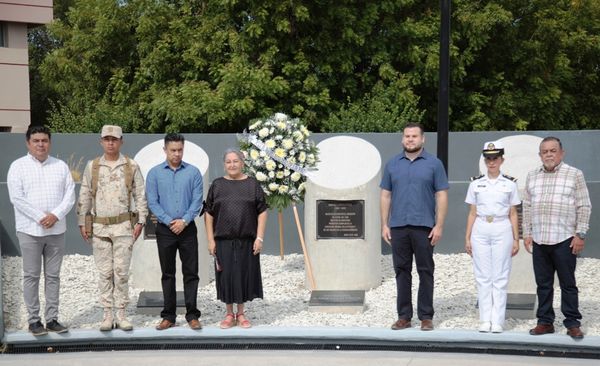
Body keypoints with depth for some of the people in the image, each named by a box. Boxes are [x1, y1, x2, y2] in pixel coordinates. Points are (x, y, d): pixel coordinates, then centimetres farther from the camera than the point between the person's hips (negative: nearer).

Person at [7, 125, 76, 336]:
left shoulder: (60, 166, 9)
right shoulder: (18, 166, 0)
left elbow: (70, 194, 3)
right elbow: (16, 197, -9)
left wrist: (56, 215, -12)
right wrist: (40, 217, -15)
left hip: (56, 230, 3)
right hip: (30, 230, -3)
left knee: (53, 276, 7)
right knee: (31, 276, 2)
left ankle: (52, 318, 14)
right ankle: (33, 320, 9)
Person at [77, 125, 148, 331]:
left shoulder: (131, 167, 4)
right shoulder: (92, 167, 7)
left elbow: (140, 196, 4)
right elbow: (84, 197, 9)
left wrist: (140, 221, -3)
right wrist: (82, 223, 3)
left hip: (124, 226, -1)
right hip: (99, 226, 1)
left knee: (121, 271, -1)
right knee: (104, 272, 4)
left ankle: (121, 314, 7)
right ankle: (108, 314, 11)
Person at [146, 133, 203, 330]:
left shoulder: (193, 172, 1)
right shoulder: (155, 173, 2)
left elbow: (197, 200, -3)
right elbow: (152, 202, -2)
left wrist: (184, 221, -14)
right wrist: (170, 221, -12)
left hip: (187, 229, 0)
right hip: (164, 230, 1)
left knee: (191, 273, 1)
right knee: (167, 274, 7)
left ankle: (192, 315, 7)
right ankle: (169, 316, 15)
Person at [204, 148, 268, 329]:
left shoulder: (252, 184, 2)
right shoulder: (217, 185, 5)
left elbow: (262, 212, 1)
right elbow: (209, 214, 5)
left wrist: (259, 238, -7)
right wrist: (210, 240, -2)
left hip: (247, 241, 0)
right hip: (223, 241, 1)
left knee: (244, 275, 6)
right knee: (226, 276, 4)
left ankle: (241, 313, 21)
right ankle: (229, 314, 18)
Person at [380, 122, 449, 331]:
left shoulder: (434, 164, 2)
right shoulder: (392, 164, 9)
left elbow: (441, 196, -1)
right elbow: (385, 195, 10)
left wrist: (439, 225, -9)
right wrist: (384, 225, 3)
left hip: (424, 227, -2)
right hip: (398, 227, 2)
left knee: (425, 272, 3)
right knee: (402, 271, 7)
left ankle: (426, 316, 12)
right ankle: (404, 316, 16)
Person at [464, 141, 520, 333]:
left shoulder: (510, 184, 5)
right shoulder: (476, 183, 7)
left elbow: (513, 214, 7)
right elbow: (472, 213, 9)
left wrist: (516, 239, 3)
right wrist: (467, 238, 5)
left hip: (502, 231, -1)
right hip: (480, 231, 1)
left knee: (500, 277, 0)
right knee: (483, 276, 2)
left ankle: (497, 321, 4)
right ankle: (485, 320, 8)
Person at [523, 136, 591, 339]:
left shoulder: (574, 175, 1)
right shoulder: (532, 176, 12)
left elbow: (584, 207, -1)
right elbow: (527, 207, 13)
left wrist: (580, 234, -7)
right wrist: (527, 234, 8)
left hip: (564, 240, -3)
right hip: (539, 241, 4)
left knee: (568, 284, 1)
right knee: (543, 284, 8)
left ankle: (573, 323, 10)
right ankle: (545, 322, 16)